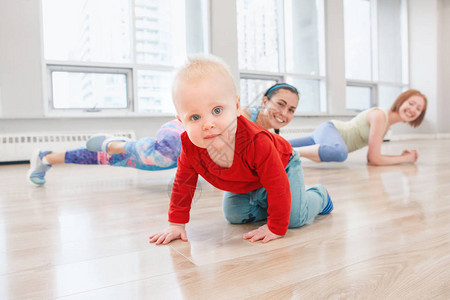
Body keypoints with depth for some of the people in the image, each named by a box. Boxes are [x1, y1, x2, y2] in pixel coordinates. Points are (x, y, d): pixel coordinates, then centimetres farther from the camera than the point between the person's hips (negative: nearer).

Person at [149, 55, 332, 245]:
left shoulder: (256, 142, -46)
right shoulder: (190, 147, -30)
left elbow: (279, 187, -36)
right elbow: (183, 183, -13)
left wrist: (276, 229, -30)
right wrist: (176, 224, -13)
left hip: (283, 166, -4)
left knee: (295, 218, -12)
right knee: (234, 215, 0)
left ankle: (318, 196, 21)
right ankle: (261, 202, 26)